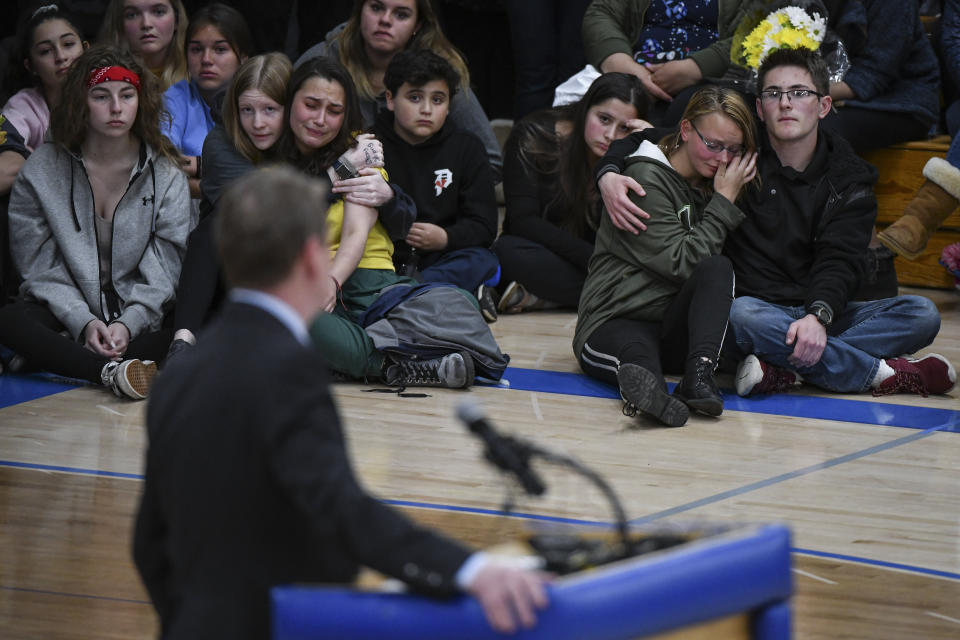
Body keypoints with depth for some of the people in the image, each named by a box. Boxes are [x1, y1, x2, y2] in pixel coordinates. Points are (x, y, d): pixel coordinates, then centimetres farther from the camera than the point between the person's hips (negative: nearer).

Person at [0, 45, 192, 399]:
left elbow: (165, 268, -4)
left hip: (140, 313, 0)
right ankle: (115, 372, -47)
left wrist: (128, 324, -20)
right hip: (65, 313, 0)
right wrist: (83, 323, -18)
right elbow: (39, 267, -4)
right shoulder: (42, 171, -1)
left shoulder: (166, 174, 1)